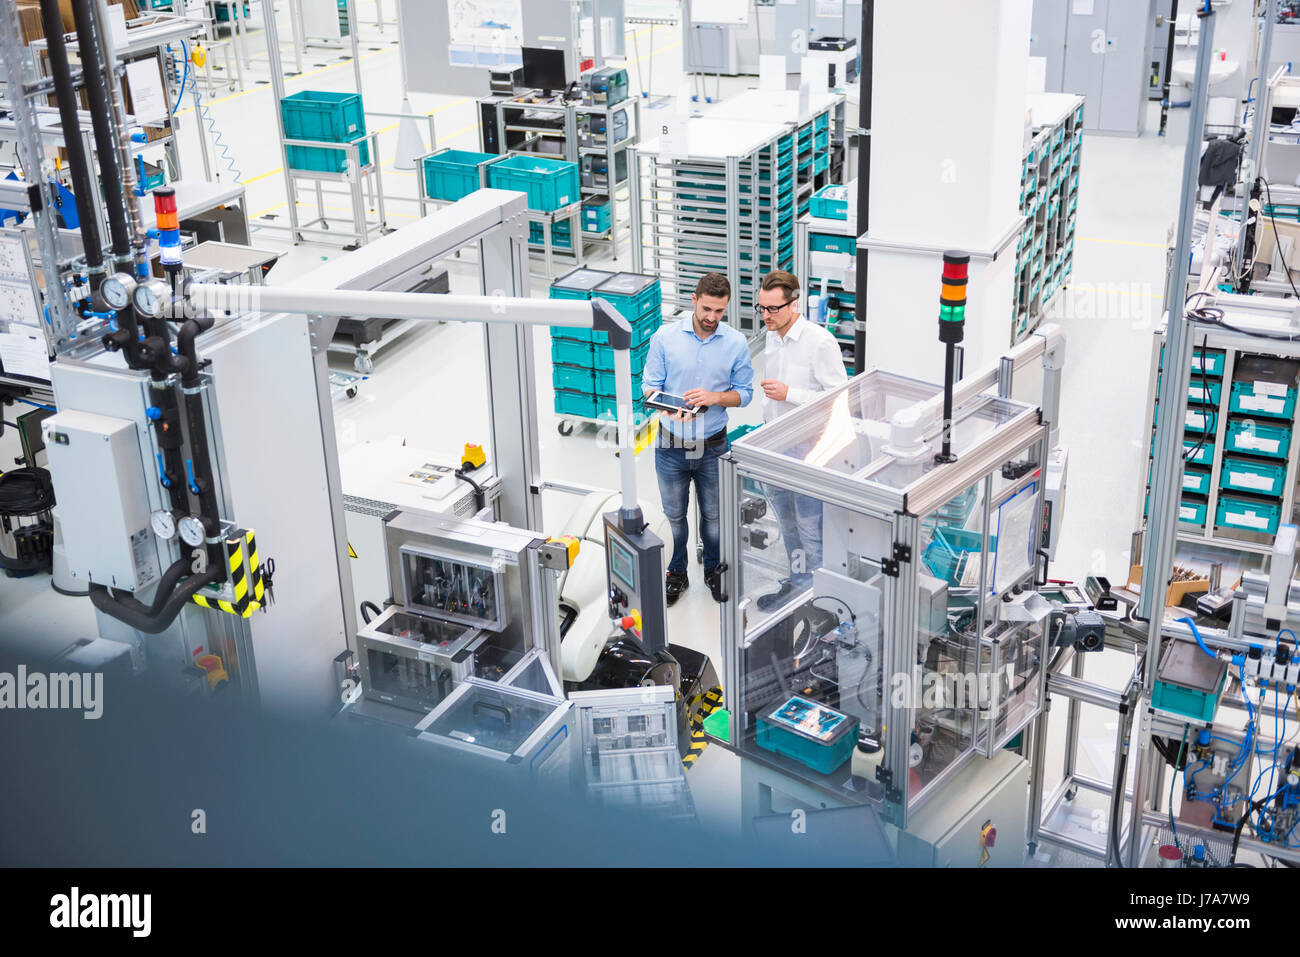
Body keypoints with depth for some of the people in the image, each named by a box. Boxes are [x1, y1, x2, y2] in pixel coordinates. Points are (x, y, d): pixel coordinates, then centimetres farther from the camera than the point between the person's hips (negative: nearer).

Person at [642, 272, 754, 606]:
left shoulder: (736, 343, -6)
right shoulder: (665, 337, -9)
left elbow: (744, 393, 0)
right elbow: (650, 386, -5)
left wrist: (715, 397, -20)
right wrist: (669, 409, -26)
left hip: (713, 447, 0)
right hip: (671, 444, 0)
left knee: (713, 515, 15)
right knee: (674, 515, 14)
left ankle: (713, 569, 38)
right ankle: (677, 573, 34)